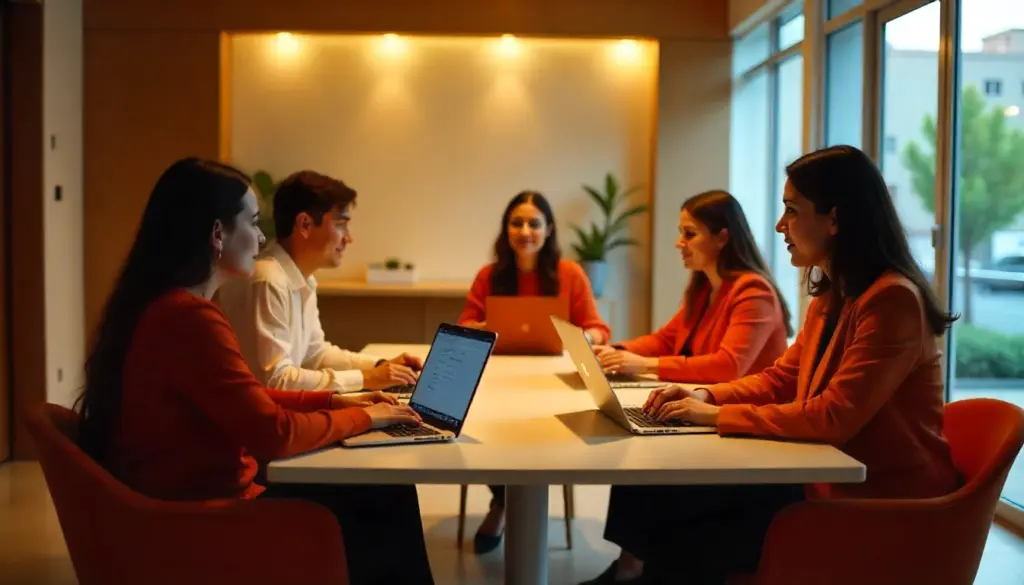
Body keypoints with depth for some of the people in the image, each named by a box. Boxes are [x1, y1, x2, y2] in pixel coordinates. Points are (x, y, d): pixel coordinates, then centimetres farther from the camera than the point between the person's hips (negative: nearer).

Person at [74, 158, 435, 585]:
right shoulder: (189, 318, -25)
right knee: (391, 519, 5)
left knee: (389, 495, 12)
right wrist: (363, 417, -9)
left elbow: (248, 400, 15)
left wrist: (333, 401, 7)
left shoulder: (161, 305, 7)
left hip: (191, 502, 9)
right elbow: (275, 435, -24)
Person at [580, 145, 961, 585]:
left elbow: (833, 418, -25)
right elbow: (781, 380, 15)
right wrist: (706, 395, -2)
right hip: (829, 480, 8)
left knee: (689, 549, -13)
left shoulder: (891, 300, -21)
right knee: (644, 495, -4)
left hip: (880, 507, -8)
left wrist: (717, 415, -19)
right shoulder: (831, 296, 10)